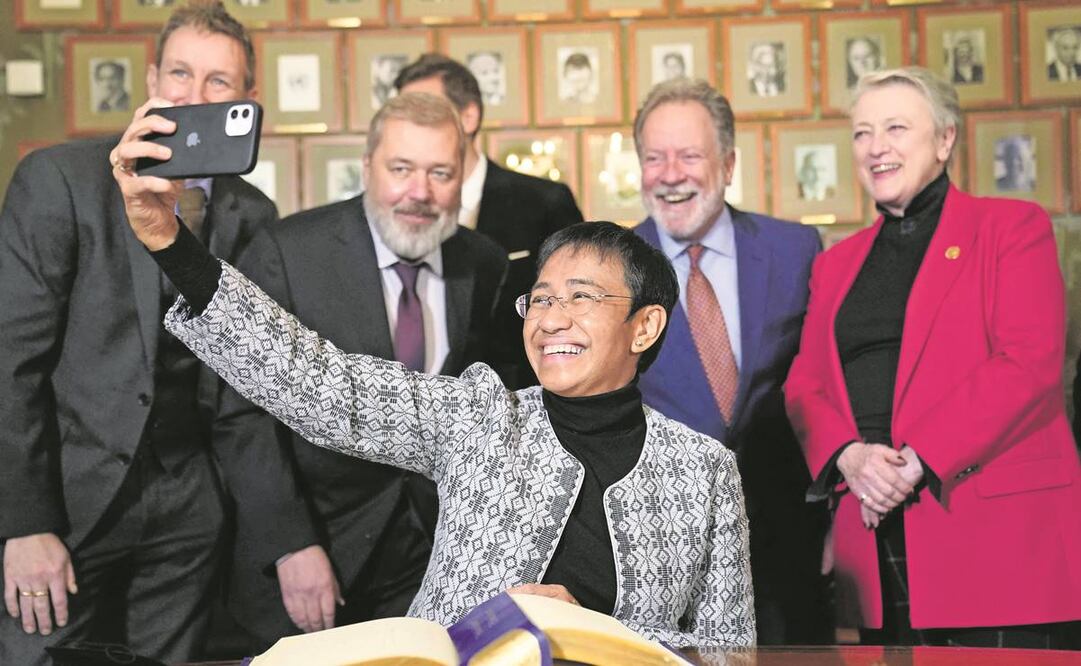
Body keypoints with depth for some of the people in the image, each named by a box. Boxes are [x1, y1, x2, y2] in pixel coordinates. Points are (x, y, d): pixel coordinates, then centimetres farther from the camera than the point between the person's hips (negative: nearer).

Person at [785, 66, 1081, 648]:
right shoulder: (837, 264, 19)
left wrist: (918, 462, -16)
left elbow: (1029, 364, -9)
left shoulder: (1012, 227, 3)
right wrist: (848, 456, -10)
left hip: (999, 539, -4)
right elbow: (804, 386, 13)